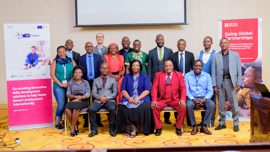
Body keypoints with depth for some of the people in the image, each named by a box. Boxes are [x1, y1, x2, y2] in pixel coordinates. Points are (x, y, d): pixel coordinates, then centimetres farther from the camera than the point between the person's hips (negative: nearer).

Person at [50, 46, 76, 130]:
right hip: (58, 87, -2)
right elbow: (52, 75, 1)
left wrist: (69, 82, -9)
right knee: (61, 104, -9)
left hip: (70, 86, 2)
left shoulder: (71, 61, 10)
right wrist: (61, 84, -8)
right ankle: (57, 124, 4)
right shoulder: (55, 62, 7)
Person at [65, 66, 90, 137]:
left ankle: (72, 128, -19)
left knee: (76, 109, -35)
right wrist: (76, 96, -11)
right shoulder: (71, 83, 20)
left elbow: (88, 94, 4)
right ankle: (75, 126, -13)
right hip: (73, 100, 2)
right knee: (67, 110, -32)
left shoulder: (85, 82, 16)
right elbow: (68, 94, 9)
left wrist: (79, 98, -13)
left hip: (83, 101, -2)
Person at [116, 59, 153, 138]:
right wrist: (128, 98, -13)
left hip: (142, 98, -1)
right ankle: (132, 127, -15)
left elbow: (147, 90, 0)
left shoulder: (145, 77, 12)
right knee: (122, 107, -30)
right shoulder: (126, 77, 18)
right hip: (129, 98, 2)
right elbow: (123, 89, 7)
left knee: (144, 107, -34)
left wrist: (138, 98, -17)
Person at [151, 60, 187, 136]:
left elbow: (183, 88, 1)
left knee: (183, 107, -27)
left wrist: (182, 99, -16)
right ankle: (158, 128, -7)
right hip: (162, 100, 0)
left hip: (175, 100, 0)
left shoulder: (179, 75, 8)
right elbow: (154, 88, 0)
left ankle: (178, 127, -5)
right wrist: (154, 100, -16)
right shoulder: (158, 75, 8)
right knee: (154, 107, -28)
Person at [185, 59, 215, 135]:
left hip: (203, 98, 2)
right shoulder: (187, 75, 3)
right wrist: (194, 100, -19)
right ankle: (194, 126, -15)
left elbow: (210, 91, 2)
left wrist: (204, 99, -17)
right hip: (192, 98, -1)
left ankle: (204, 126, -15)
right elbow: (186, 90, -3)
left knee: (212, 105, -28)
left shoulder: (207, 76, 7)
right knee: (188, 105, -34)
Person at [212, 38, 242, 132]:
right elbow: (213, 72, 5)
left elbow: (239, 70, 4)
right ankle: (222, 123, 20)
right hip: (220, 83, 1)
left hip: (231, 82, -1)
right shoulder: (215, 56, 8)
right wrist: (214, 85, -1)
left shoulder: (235, 55, 7)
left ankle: (236, 124, 16)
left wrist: (238, 84, -3)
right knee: (221, 105, 7)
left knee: (234, 104, 2)